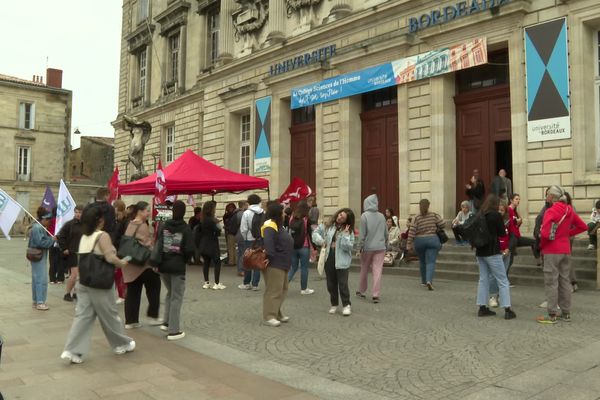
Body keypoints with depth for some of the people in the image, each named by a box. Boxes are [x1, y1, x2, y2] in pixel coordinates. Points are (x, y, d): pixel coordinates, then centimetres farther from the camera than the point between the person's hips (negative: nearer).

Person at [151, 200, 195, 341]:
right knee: (176, 297, 3)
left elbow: (158, 244, -1)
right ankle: (174, 330, 5)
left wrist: (158, 260, 8)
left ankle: (166, 322, 24)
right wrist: (185, 260, 5)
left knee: (170, 293, 24)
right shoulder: (186, 228, -9)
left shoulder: (164, 226, 2)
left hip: (163, 265, 5)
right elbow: (190, 249, -14)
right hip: (178, 267, -4)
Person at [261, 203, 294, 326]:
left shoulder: (277, 225, 17)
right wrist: (270, 256, -30)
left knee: (282, 289, 17)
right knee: (273, 290, -7)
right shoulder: (270, 226, -18)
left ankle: (276, 313, 27)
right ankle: (268, 317, -1)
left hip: (282, 263, 11)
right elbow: (268, 242, -33)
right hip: (274, 264, -11)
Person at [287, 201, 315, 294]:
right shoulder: (306, 220, -9)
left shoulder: (292, 219, 2)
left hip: (293, 247, 4)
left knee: (293, 267, 14)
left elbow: (288, 232, 5)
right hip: (304, 247, -4)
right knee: (304, 268, 8)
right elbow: (310, 234, -9)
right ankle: (304, 289, 17)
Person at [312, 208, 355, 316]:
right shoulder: (328, 225, 4)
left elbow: (348, 247, -12)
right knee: (331, 283, 12)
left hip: (342, 260, -3)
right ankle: (334, 304, 27)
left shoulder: (349, 231, -4)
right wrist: (321, 241, -7)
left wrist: (345, 234, -21)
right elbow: (316, 232, 9)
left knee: (343, 283, -4)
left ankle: (346, 305, 10)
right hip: (329, 258, 3)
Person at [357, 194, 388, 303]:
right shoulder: (381, 216, 5)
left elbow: (362, 234, -10)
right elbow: (386, 233, 11)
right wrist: (386, 244, 22)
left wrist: (360, 247, -4)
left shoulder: (365, 216, -8)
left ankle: (361, 291, 28)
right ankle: (376, 295, -6)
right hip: (380, 247, 2)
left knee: (364, 270, 14)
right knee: (377, 271, -1)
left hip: (367, 247, -2)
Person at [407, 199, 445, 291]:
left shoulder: (416, 218, -5)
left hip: (419, 241, 1)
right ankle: (429, 280, -23)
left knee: (422, 262, 17)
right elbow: (442, 225, -5)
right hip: (432, 240, -1)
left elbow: (411, 232, -10)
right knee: (431, 262, -3)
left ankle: (424, 281, 27)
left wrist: (409, 244, -6)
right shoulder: (434, 216, -2)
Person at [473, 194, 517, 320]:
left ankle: (482, 308, 15)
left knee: (483, 279, 12)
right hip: (492, 251, -6)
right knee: (503, 281, 0)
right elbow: (502, 233, -3)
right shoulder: (496, 215, -10)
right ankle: (507, 309, -1)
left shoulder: (479, 215, 5)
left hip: (480, 251, 6)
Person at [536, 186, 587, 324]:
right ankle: (566, 313, 20)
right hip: (566, 250, 7)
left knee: (551, 282, -1)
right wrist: (568, 233, 11)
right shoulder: (569, 210, 6)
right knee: (564, 281, 13)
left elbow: (545, 233, -25)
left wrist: (541, 245, -7)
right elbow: (583, 226, 17)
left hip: (552, 250, -7)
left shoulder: (551, 211, -16)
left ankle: (552, 315, 2)